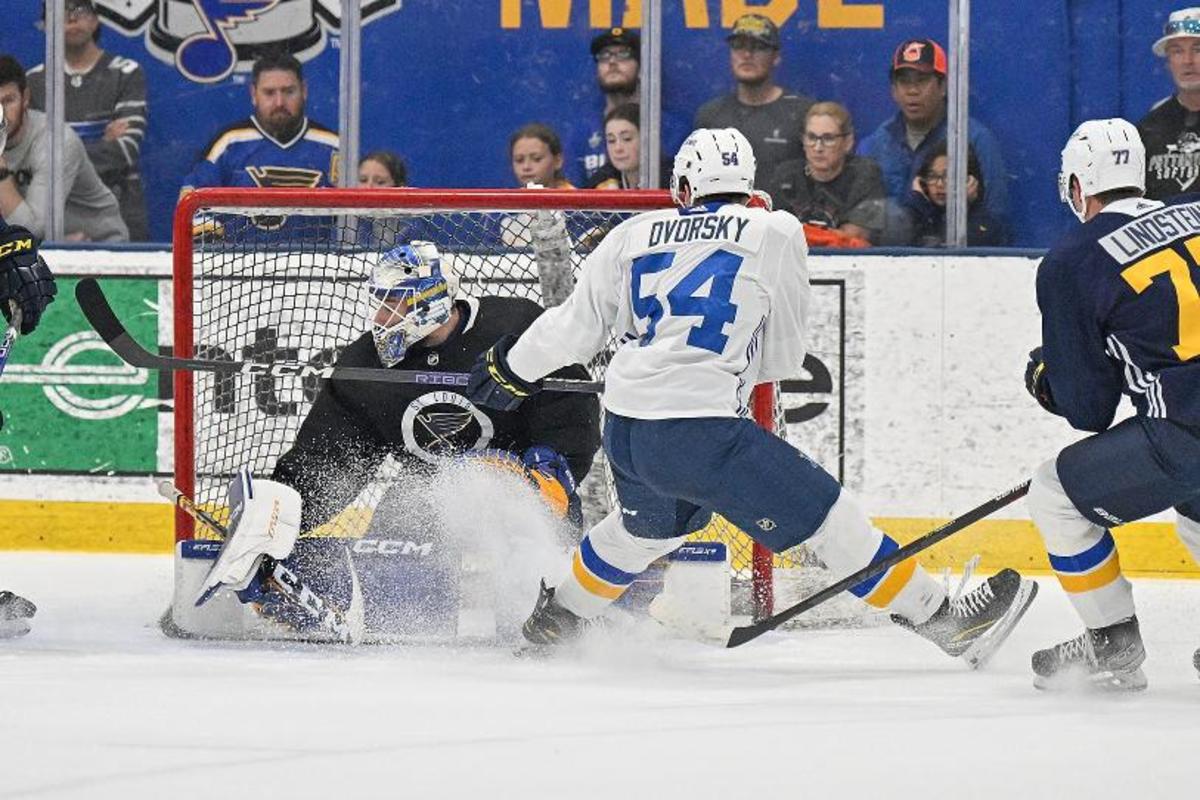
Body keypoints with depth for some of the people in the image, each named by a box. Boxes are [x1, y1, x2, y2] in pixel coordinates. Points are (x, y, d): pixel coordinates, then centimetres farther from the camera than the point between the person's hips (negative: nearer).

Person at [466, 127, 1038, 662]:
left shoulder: (634, 235, 11)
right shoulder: (774, 232, 3)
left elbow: (577, 323, 19)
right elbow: (784, 355, 10)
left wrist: (513, 366, 35)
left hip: (623, 432, 5)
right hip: (702, 433, -5)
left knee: (646, 525, 35)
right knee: (825, 516, 0)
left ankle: (555, 618, 50)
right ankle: (943, 619, 1)